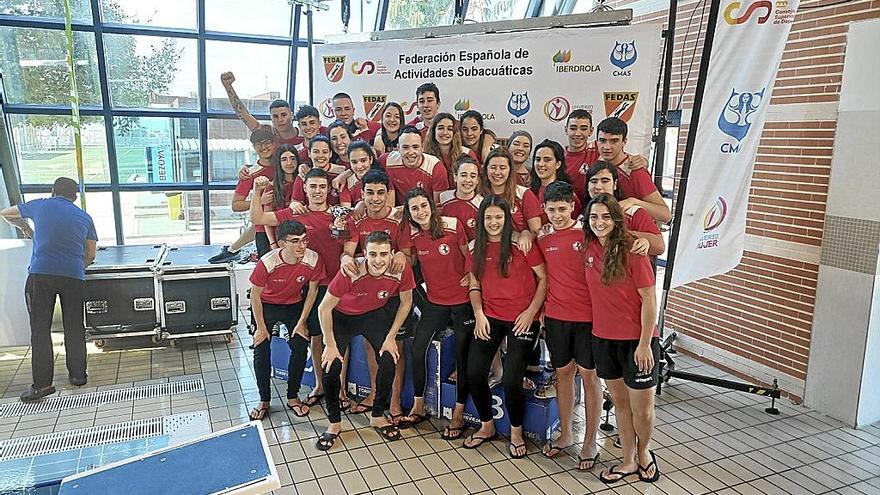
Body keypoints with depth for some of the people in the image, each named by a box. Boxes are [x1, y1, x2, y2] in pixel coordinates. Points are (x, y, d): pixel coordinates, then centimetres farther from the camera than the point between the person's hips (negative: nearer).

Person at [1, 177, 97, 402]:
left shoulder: (40, 206, 11)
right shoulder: (84, 217, 15)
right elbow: (91, 254, 16)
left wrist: (24, 228, 45)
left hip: (41, 274, -2)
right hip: (74, 277, 2)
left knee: (40, 329, 0)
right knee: (74, 328, 11)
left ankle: (42, 383, -3)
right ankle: (78, 375, 18)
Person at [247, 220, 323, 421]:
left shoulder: (313, 260, -27)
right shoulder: (267, 263, -33)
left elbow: (312, 290, -9)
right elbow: (255, 295, -17)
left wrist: (301, 322, -5)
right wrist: (261, 327, -9)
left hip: (294, 305, 2)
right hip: (266, 306, -2)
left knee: (300, 349, -4)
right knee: (261, 352, -4)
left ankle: (293, 397, 16)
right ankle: (264, 400, 15)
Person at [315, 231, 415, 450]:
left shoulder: (402, 271, -28)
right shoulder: (350, 273, -36)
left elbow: (406, 302, -6)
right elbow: (324, 309, -23)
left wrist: (390, 338, -6)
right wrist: (331, 346, -16)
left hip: (375, 314, 3)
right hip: (342, 316, -2)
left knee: (389, 360, -9)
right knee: (331, 366, -13)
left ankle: (378, 416, 15)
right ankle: (334, 424, 9)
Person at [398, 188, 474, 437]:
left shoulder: (453, 225, -14)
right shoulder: (411, 232, -4)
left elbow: (469, 254, -2)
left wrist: (470, 275, -11)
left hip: (462, 300, -3)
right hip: (435, 300, 4)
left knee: (462, 355, 3)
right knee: (417, 348, 0)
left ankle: (458, 414, 17)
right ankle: (418, 407, 18)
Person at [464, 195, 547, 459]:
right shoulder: (478, 248, 6)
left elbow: (544, 278, -6)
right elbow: (474, 285, 11)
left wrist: (531, 312, -11)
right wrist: (479, 314, -3)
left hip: (521, 320, -4)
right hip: (489, 318, 5)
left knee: (511, 380, -9)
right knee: (474, 374, -1)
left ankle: (516, 432, 19)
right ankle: (487, 426, 25)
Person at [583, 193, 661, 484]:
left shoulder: (631, 250, -16)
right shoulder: (589, 248, 0)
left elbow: (649, 300, -14)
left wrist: (644, 344, -15)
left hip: (636, 341, -5)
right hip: (603, 339, 5)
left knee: (642, 410, 8)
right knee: (619, 402, 18)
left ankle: (643, 452, 37)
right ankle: (628, 461, 34)